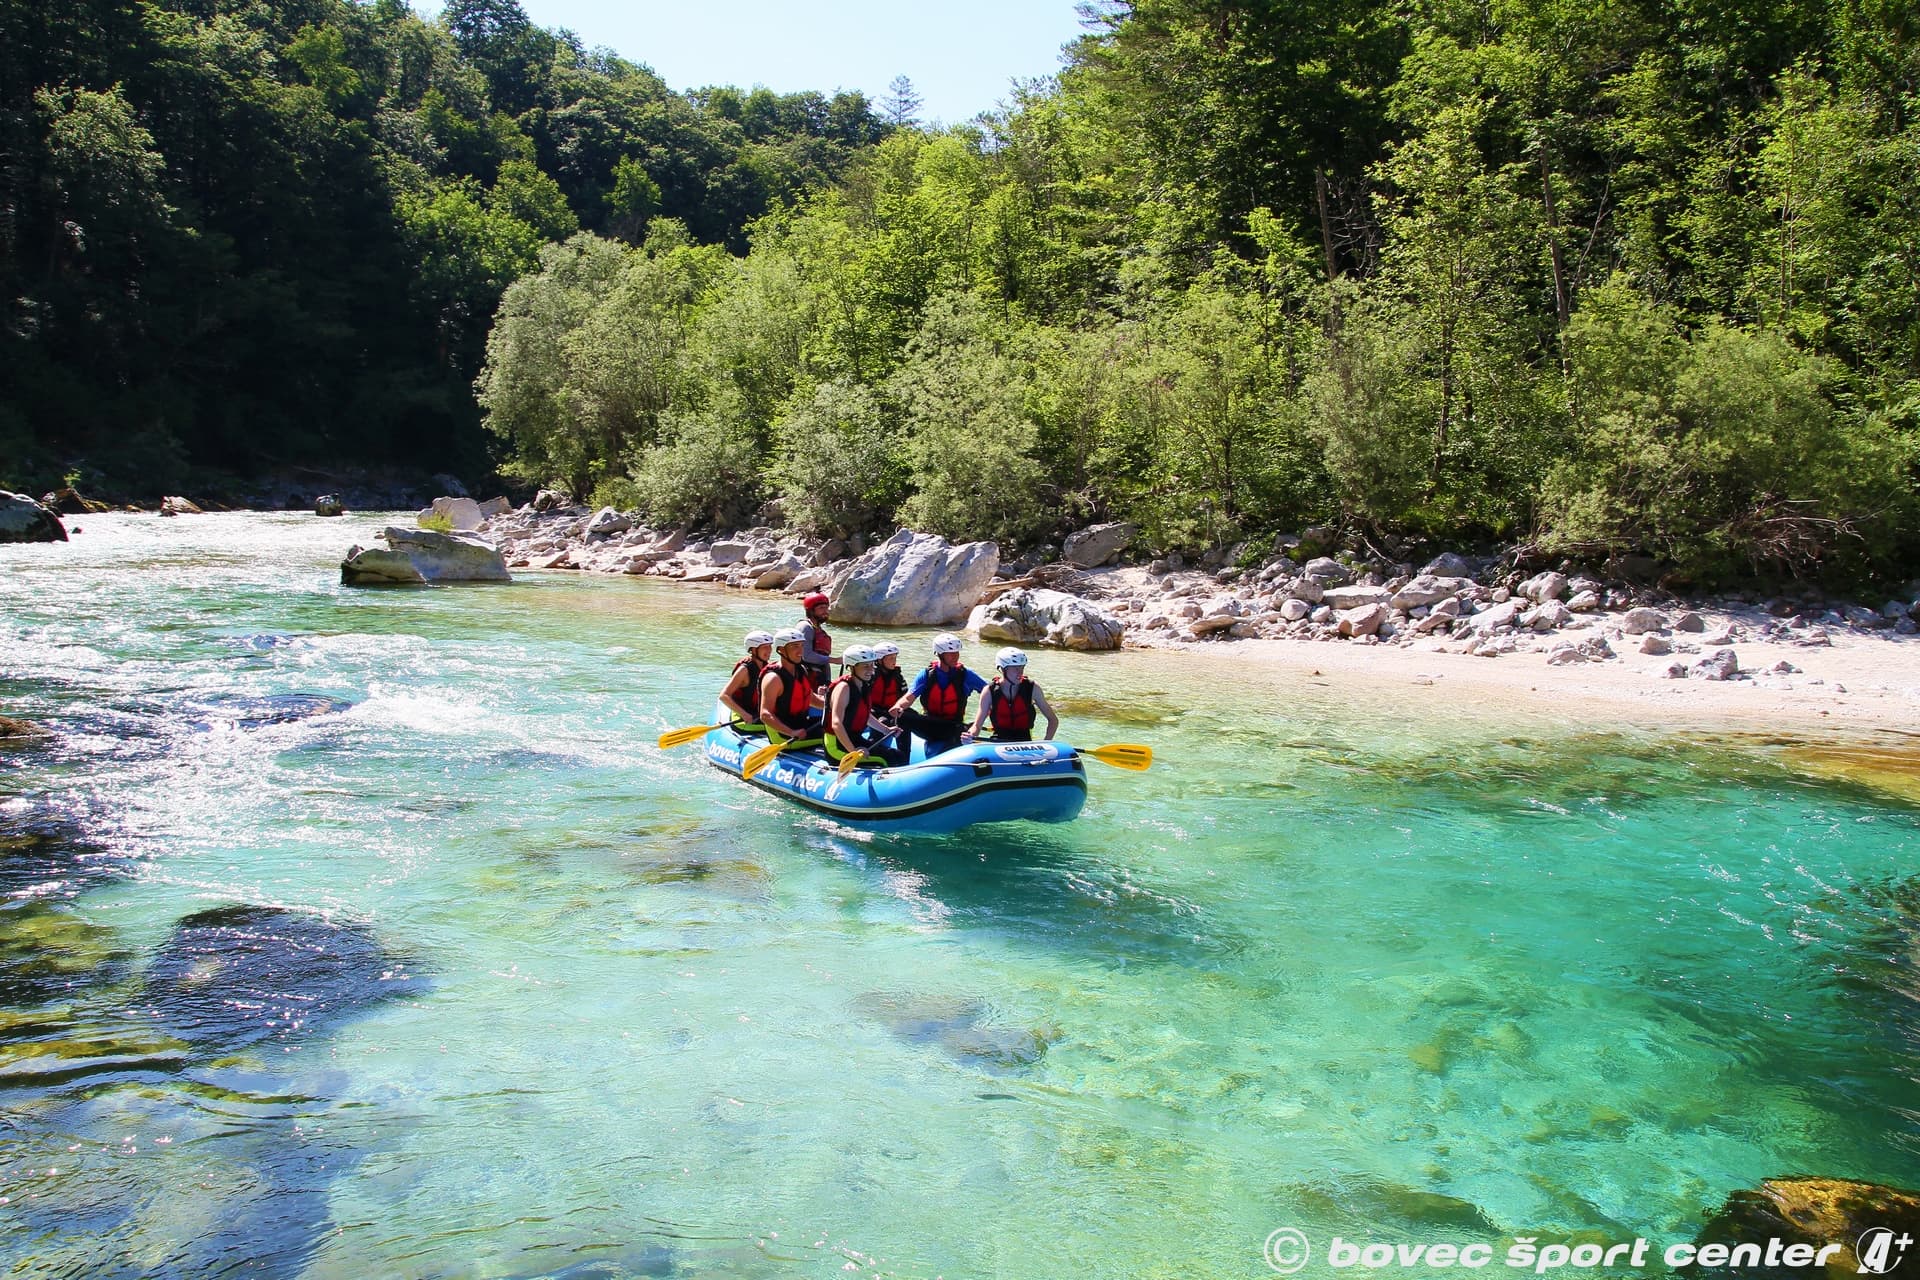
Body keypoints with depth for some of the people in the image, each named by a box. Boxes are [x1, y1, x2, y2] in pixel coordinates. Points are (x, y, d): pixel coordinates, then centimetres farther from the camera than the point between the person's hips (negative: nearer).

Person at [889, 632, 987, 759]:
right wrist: (898, 706, -31)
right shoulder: (927, 675, 1)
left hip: (953, 727, -1)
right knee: (903, 715, -26)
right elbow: (909, 698, -9)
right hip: (929, 725, 1)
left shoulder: (965, 675, 0)